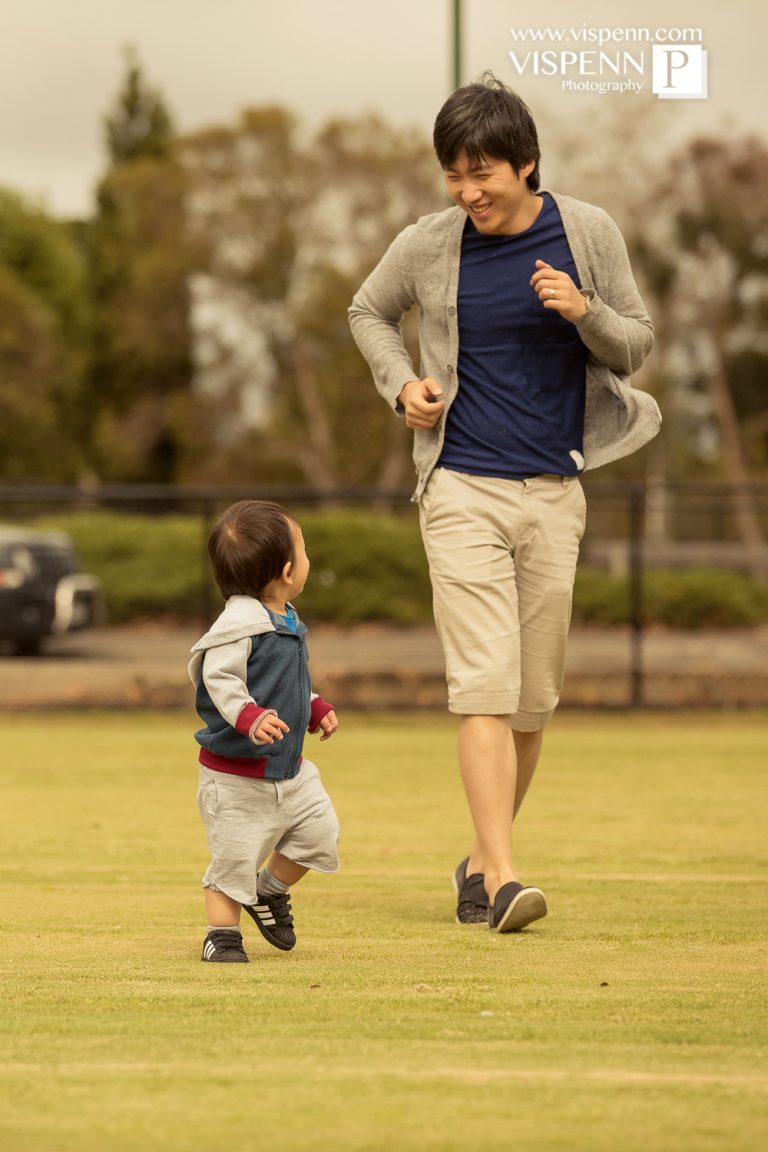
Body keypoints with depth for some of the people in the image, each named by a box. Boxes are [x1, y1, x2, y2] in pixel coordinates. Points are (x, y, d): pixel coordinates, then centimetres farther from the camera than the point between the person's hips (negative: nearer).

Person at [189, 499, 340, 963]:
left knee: (319, 833, 9)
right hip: (236, 776, -9)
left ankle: (271, 891, 33)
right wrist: (249, 717, -41)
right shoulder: (240, 623, -23)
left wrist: (316, 708, 13)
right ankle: (223, 934, 15)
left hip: (290, 768, 9)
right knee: (234, 856, -2)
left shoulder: (287, 621, 8)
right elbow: (219, 678, -29)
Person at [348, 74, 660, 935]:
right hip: (462, 488, -2)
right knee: (485, 685, -14)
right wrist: (402, 382, -1)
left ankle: (480, 862, 24)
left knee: (534, 696, 8)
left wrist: (584, 312, -14)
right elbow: (368, 312, 17)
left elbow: (635, 346, 7)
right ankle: (502, 879, -19)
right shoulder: (427, 246, -1)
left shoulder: (588, 234, 0)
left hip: (554, 493, 2)